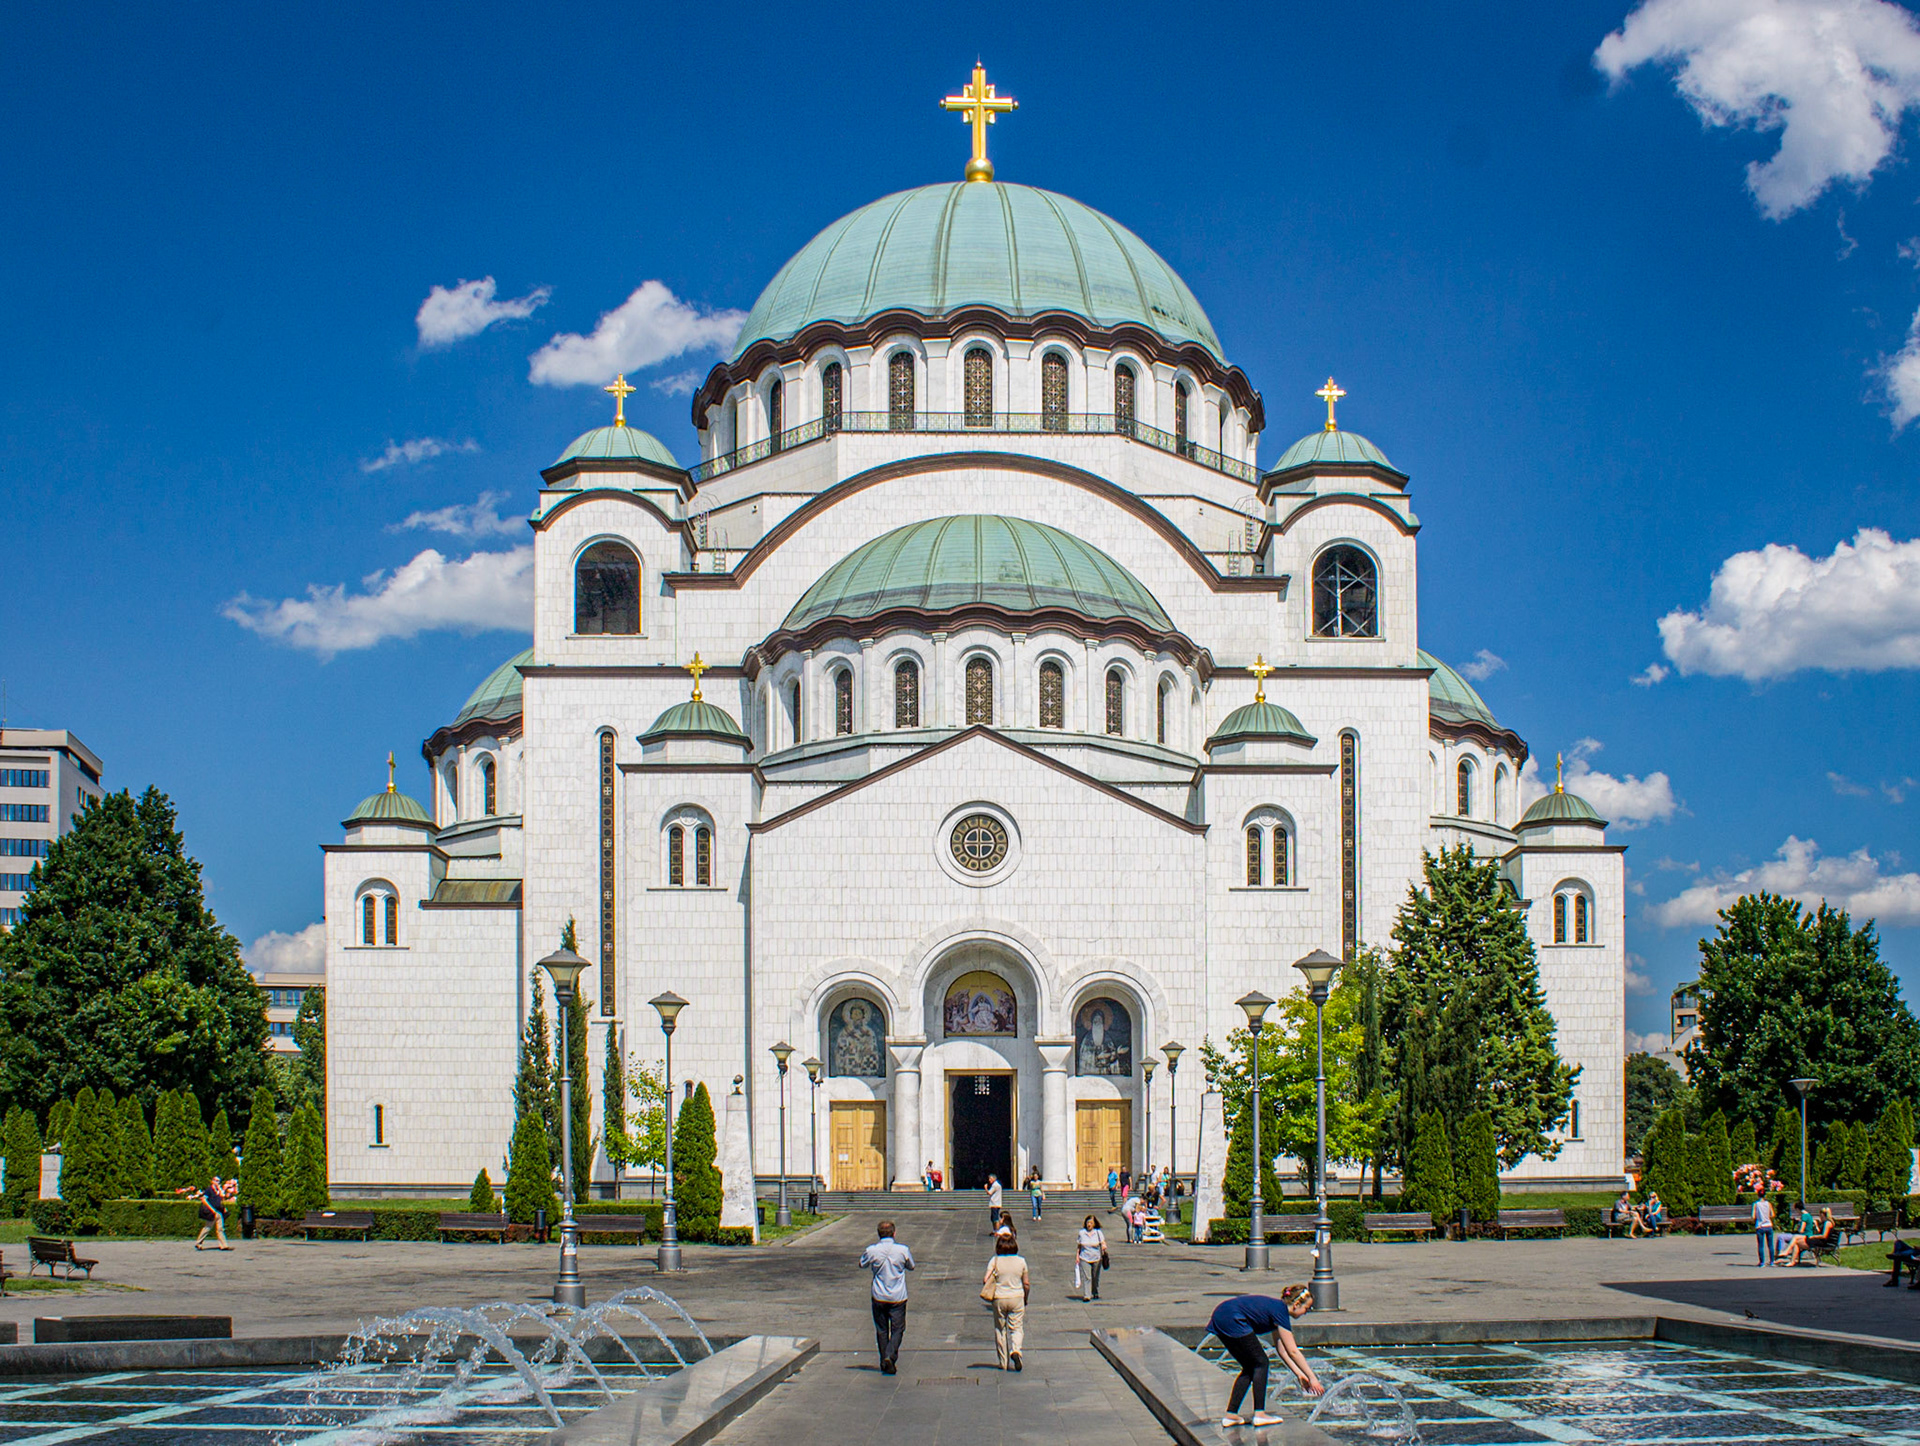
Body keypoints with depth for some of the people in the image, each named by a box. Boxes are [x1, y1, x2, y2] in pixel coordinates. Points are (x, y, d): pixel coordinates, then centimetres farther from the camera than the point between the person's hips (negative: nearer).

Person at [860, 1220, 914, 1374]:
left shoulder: (871, 1250, -9)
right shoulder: (903, 1250, -10)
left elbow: (862, 1265, 11)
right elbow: (911, 1266, 8)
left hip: (879, 1297, 1)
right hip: (898, 1297, -1)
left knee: (881, 1330, 13)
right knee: (898, 1329, 6)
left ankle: (884, 1363, 15)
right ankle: (890, 1356, -15)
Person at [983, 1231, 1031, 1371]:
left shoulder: (995, 1261, -7)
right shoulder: (1021, 1261, -3)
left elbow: (986, 1281, -14)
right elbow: (1026, 1284, 1)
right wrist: (1025, 1299, 16)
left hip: (999, 1299, 0)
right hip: (1017, 1298, 0)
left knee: (1000, 1330, 12)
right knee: (1017, 1328, 7)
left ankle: (1003, 1363, 15)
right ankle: (1015, 1350, -22)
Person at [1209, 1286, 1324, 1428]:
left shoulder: (1277, 1307, 17)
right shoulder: (1280, 1311, -10)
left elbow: (1281, 1349, 21)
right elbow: (1293, 1351, -11)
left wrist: (1298, 1374, 20)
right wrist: (1312, 1378, -7)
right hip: (1231, 1320, -10)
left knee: (1250, 1367, 14)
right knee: (1261, 1362, -1)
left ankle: (1230, 1415, 12)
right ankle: (1259, 1414, -2)